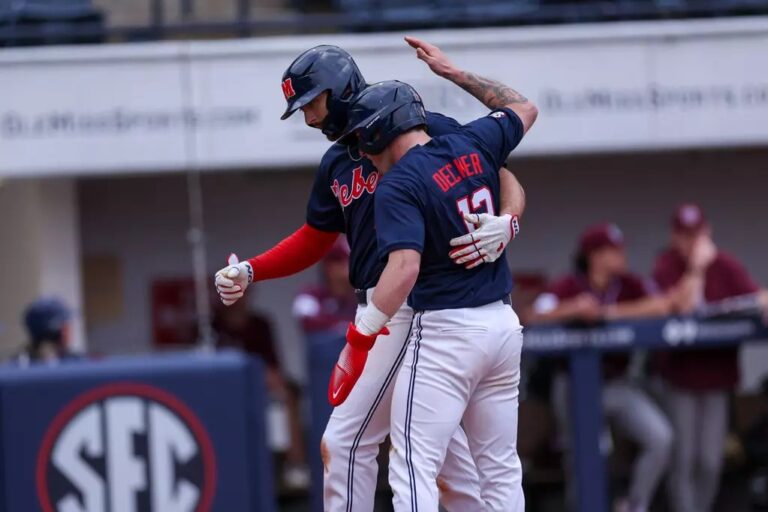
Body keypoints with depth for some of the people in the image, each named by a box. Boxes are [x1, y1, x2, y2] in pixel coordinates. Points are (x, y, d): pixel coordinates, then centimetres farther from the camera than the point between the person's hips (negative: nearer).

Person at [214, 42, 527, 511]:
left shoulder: (425, 130, -10)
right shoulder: (336, 164, 14)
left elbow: (506, 181, -11)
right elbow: (314, 242, 23)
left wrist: (506, 224, -32)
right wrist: (248, 272, 10)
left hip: (413, 307, -9)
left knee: (346, 441, -8)